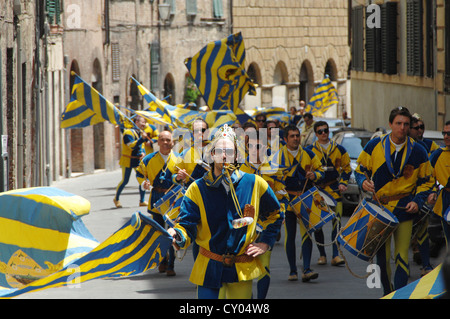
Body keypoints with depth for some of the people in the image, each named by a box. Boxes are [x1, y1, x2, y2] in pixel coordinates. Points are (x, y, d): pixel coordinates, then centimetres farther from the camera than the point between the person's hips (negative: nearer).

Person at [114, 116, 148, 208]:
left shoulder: (140, 133, 11)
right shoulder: (128, 133, -16)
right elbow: (132, 146, -26)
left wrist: (143, 153, -1)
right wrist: (142, 139, -34)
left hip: (138, 160, 7)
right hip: (128, 161, -7)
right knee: (125, 181, -2)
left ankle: (142, 201, 7)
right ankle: (116, 199, 19)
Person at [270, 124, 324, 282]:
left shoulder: (308, 154, 6)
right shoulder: (279, 156, -1)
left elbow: (320, 170, 16)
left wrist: (314, 175, -6)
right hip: (287, 200, -1)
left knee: (306, 232, -9)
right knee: (290, 235, 3)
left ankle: (307, 270, -12)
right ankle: (292, 271, 12)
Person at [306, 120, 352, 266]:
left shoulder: (339, 149, 7)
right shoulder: (309, 150, 3)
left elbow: (347, 168, 15)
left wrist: (343, 183, 3)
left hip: (334, 190, 0)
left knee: (336, 222, -7)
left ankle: (335, 255, -7)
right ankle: (322, 255, 13)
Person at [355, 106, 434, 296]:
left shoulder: (417, 152, -1)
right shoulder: (374, 146, 0)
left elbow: (426, 181, 7)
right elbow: (360, 169, 11)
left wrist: (417, 201, -8)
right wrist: (363, 181, -11)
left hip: (404, 209, -1)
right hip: (380, 207, 1)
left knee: (402, 255, -6)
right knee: (382, 255, 5)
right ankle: (387, 292, 22)